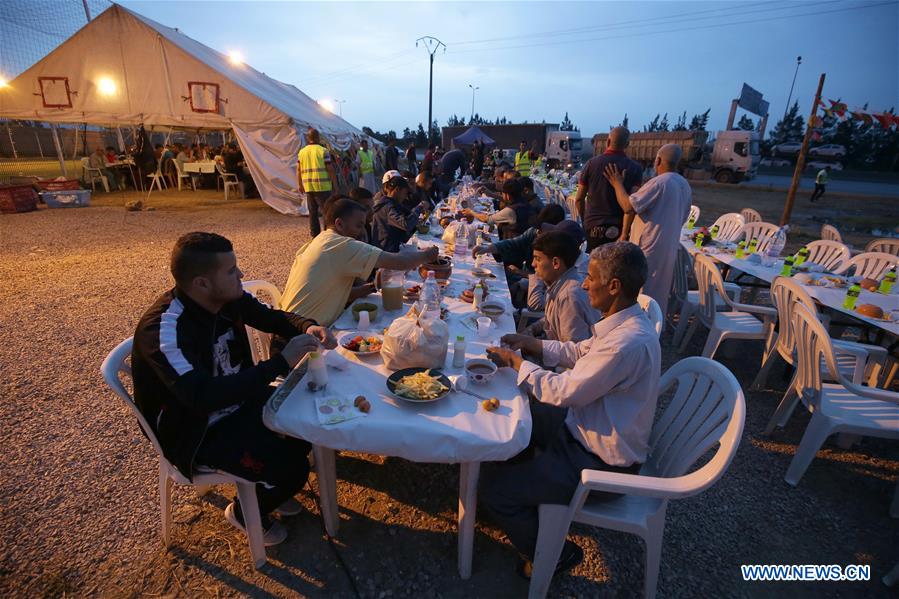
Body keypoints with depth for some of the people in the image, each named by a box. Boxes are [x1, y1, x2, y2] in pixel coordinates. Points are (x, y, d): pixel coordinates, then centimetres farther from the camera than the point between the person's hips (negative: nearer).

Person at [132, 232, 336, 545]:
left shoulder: (230, 298, -10)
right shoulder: (163, 329, -31)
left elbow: (274, 317, 6)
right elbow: (204, 396, -40)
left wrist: (308, 327, -17)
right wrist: (282, 362, -38)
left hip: (238, 399, 7)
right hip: (196, 431, -7)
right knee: (291, 468, -19)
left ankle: (269, 487, 25)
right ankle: (244, 512, 16)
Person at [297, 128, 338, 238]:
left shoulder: (301, 152, 9)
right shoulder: (323, 151, -5)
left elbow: (298, 170, 10)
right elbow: (330, 169, -6)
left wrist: (299, 184, 19)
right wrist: (335, 184, 1)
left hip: (308, 186, 5)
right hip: (322, 186, -5)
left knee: (313, 211, 11)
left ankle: (315, 234, 16)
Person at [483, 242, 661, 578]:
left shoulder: (629, 343, -34)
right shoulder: (624, 323, -2)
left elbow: (565, 392, -28)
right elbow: (579, 352, 12)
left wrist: (517, 362, -14)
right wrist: (533, 345, 2)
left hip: (601, 461, -9)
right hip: (585, 426, 10)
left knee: (495, 494, -8)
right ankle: (523, 490, 42)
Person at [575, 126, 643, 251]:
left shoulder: (591, 163, 1)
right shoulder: (635, 169, -2)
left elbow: (579, 199, 5)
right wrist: (625, 233, -13)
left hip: (592, 226, 1)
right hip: (618, 229, -1)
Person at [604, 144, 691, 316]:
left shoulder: (658, 182, -18)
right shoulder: (685, 186, 10)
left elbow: (628, 207, -22)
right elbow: (682, 218, 17)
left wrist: (617, 184, -9)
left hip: (648, 248, -9)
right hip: (669, 248, 9)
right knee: (659, 293, 18)